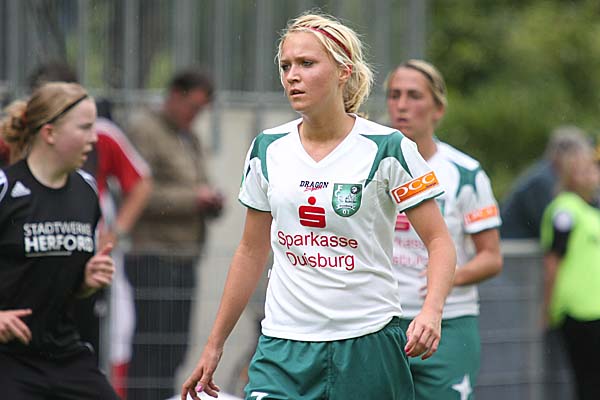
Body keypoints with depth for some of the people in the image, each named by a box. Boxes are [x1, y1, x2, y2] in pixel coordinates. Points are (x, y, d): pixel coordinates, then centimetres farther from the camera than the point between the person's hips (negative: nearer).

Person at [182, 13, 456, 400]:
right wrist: (214, 345, 16)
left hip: (368, 346, -3)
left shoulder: (387, 148, -6)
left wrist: (431, 311, -24)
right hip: (284, 350, 3)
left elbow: (440, 241, -5)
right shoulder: (267, 150, 6)